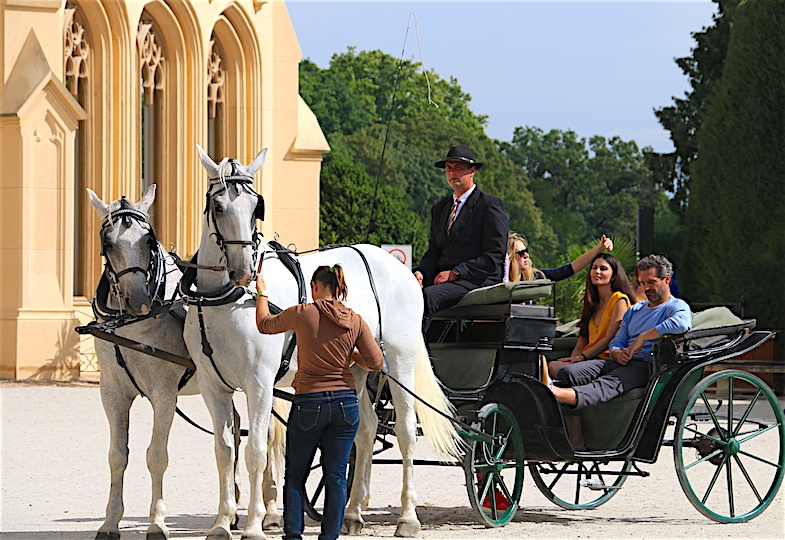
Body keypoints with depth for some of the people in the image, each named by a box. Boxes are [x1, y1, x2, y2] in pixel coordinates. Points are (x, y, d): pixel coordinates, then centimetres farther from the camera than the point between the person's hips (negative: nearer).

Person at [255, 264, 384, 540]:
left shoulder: (302, 314, -9)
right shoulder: (355, 321, -2)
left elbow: (264, 324, 8)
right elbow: (376, 362, 1)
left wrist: (261, 293, 24)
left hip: (308, 404, -2)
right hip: (345, 405, 2)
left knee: (295, 475, 11)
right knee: (336, 476, 7)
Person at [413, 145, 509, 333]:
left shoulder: (491, 205, 0)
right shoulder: (439, 208, 23)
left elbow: (495, 255, -7)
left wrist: (455, 273, -14)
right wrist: (421, 273, -3)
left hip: (478, 282, -6)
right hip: (442, 280, 6)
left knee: (428, 296, -34)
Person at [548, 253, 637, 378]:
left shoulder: (619, 300, -1)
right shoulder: (592, 302, 25)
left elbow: (609, 339, -9)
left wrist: (581, 357, -13)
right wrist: (573, 359, -2)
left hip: (606, 359, -7)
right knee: (553, 366, -25)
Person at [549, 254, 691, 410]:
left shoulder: (678, 307, 7)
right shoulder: (634, 311, 33)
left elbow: (681, 324, -20)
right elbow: (616, 342, 24)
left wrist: (643, 337, -15)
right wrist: (618, 354, -2)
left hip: (647, 364, -10)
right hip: (620, 362, 10)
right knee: (567, 373, -16)